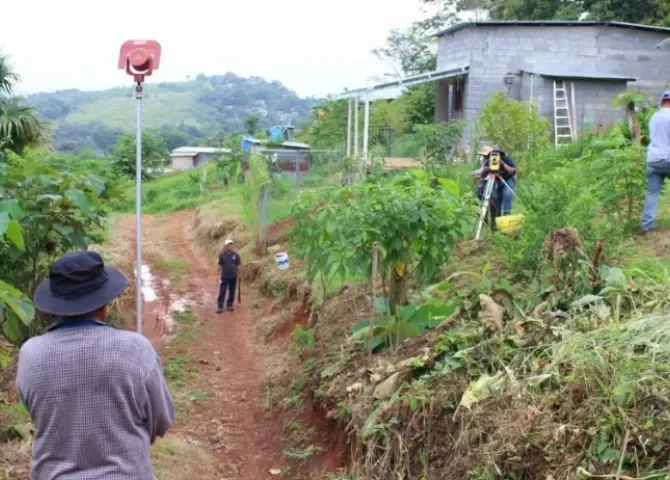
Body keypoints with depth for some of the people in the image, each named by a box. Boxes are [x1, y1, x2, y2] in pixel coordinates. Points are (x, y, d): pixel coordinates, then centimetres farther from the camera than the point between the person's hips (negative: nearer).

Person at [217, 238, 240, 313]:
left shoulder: (236, 255, -3)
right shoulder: (222, 255, -6)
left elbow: (238, 265, 7)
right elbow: (220, 265, 2)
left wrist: (236, 272, 8)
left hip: (233, 276, 2)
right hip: (224, 276, -2)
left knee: (232, 292, 10)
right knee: (222, 292, -1)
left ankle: (229, 305, 24)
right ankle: (220, 307, 5)